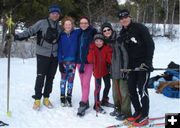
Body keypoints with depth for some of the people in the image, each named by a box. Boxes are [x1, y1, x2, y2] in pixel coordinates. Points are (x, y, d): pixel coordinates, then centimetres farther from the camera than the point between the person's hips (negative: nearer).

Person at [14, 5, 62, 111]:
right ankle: (37, 99, 6)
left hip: (54, 56, 4)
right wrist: (18, 36, -21)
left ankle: (46, 98, 21)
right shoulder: (42, 23, -3)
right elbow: (30, 31, -9)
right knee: (40, 77, -6)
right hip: (43, 55, -4)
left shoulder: (59, 27, 11)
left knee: (50, 77, 8)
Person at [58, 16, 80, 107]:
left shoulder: (76, 33, 1)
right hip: (64, 61, -1)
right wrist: (60, 62, -6)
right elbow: (59, 49, -1)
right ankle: (62, 98, 15)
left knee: (71, 80, 6)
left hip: (73, 60, 1)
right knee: (63, 79, 3)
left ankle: (69, 98, 16)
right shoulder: (61, 35, 0)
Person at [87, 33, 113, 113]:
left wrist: (110, 53, -26)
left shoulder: (107, 48, -7)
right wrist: (91, 51, -31)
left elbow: (109, 61, -10)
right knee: (98, 88, -6)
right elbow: (90, 61, -21)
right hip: (97, 71, -3)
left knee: (108, 85, 15)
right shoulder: (92, 48, -10)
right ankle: (97, 105, 6)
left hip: (105, 71, 3)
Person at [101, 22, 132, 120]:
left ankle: (126, 112, 5)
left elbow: (125, 54, -11)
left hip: (121, 69, -7)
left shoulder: (118, 40, -9)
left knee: (123, 91, -4)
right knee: (115, 91, 14)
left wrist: (125, 69, -15)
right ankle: (118, 109, 28)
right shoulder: (106, 42, 11)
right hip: (113, 71, 7)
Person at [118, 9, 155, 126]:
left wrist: (148, 61, -17)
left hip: (143, 64, -7)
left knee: (142, 89, -6)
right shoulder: (122, 33, 11)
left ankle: (144, 116, 6)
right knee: (131, 88, 7)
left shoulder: (140, 28, -8)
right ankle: (138, 112, 23)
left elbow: (150, 44, -11)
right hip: (132, 65, 7)